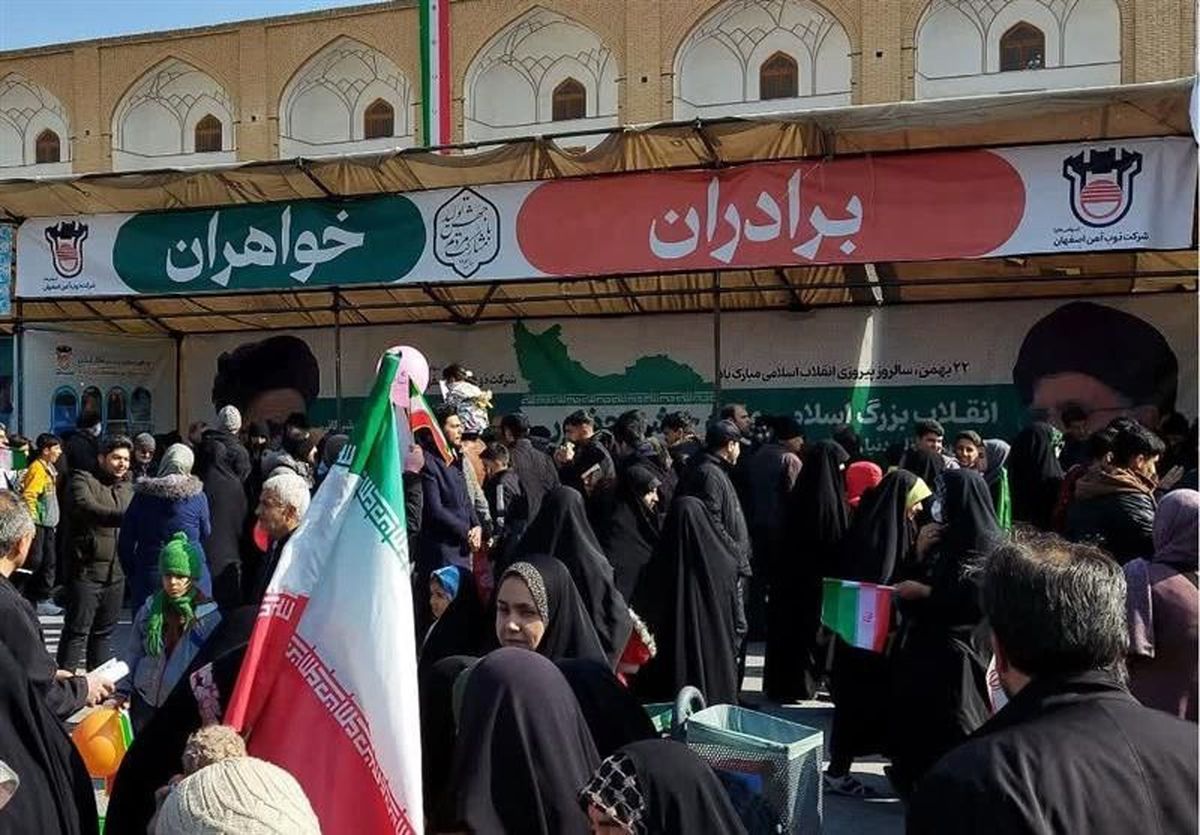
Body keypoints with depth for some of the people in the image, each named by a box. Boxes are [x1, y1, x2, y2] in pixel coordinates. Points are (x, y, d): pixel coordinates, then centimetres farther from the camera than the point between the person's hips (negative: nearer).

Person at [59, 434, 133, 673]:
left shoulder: (128, 488, 16)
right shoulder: (83, 479, -5)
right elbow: (86, 508, -25)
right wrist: (124, 517, -37)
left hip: (116, 572, 6)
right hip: (86, 570, -6)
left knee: (104, 631, 14)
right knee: (77, 631, -3)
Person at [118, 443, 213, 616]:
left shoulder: (142, 495, 2)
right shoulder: (197, 496, -4)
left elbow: (125, 542, 6)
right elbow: (205, 533, 9)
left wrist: (131, 575, 16)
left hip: (148, 575, 2)